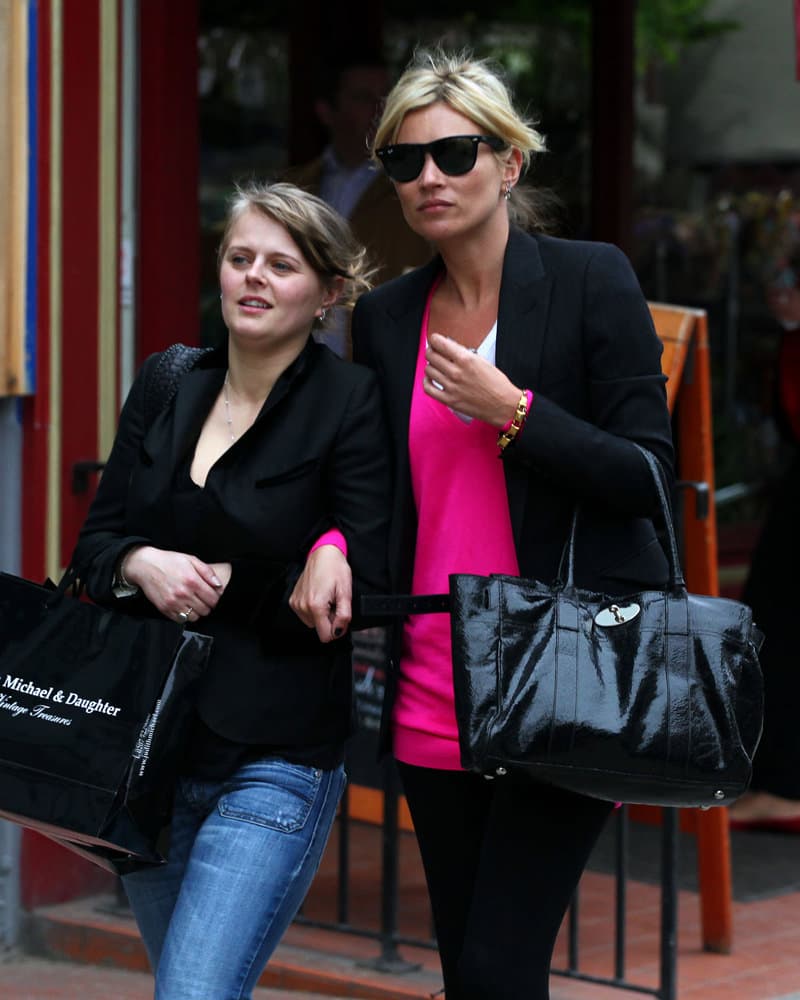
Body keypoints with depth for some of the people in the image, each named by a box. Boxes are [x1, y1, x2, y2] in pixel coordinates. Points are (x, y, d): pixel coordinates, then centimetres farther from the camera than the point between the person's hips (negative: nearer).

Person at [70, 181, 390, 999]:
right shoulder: (164, 387, 8)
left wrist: (218, 584, -14)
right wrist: (141, 565, -11)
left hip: (276, 761, -6)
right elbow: (93, 546, 9)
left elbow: (363, 592, -14)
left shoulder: (350, 403, -8)